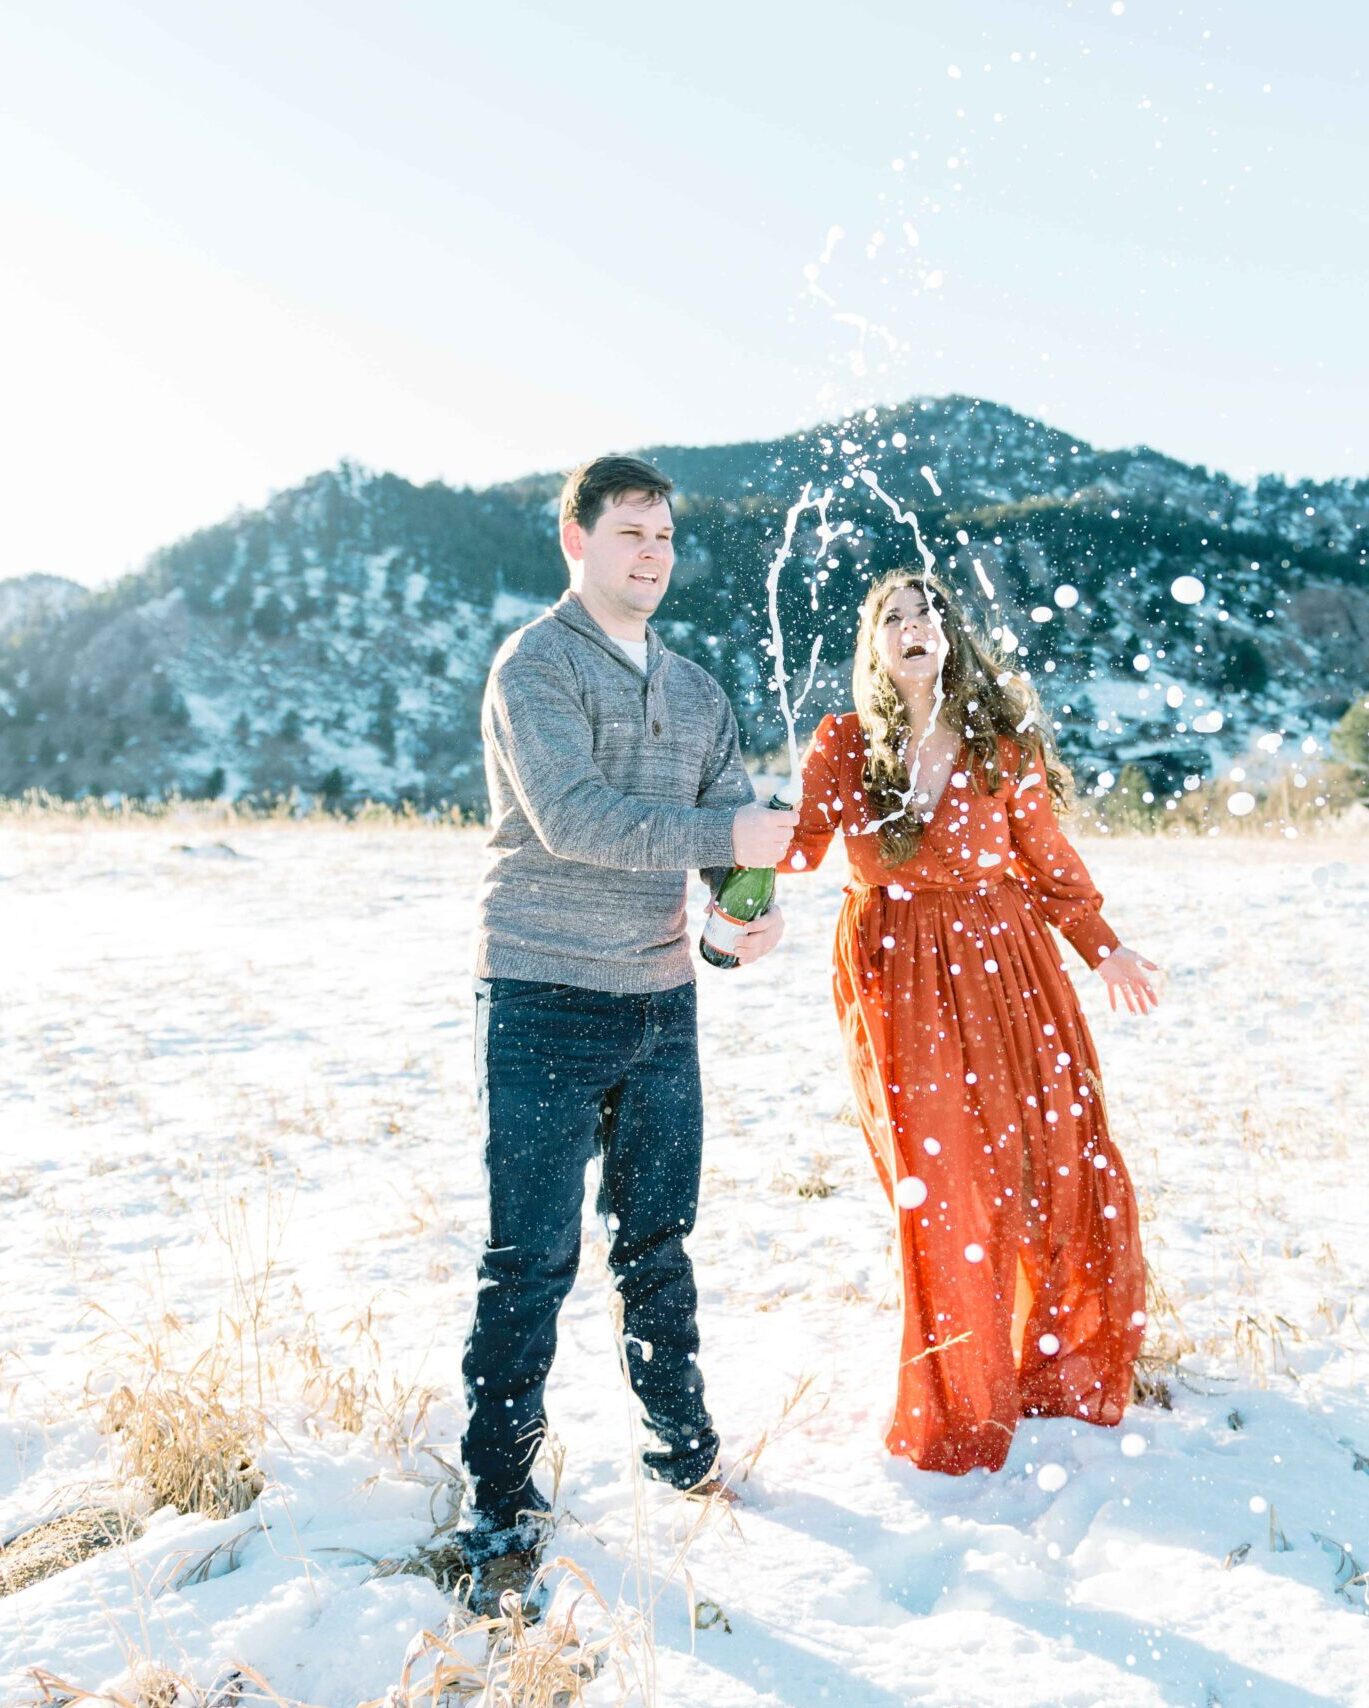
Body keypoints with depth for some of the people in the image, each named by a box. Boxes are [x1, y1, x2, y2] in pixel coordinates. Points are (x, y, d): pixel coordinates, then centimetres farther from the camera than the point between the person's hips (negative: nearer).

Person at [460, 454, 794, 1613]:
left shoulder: (694, 689, 14)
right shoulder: (536, 666, -7)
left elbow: (735, 816, 9)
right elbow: (572, 817, -20)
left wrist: (757, 905, -12)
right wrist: (721, 834, -25)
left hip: (662, 1001, 6)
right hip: (545, 1005, -6)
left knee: (658, 1238, 17)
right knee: (532, 1260, -1)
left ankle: (684, 1449, 34)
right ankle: (501, 1508, 13)